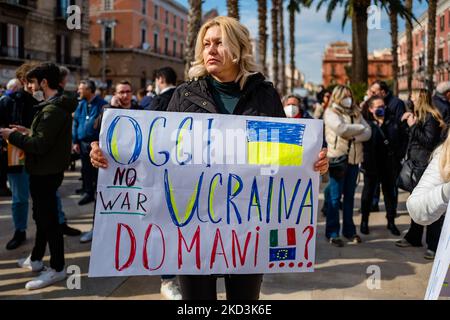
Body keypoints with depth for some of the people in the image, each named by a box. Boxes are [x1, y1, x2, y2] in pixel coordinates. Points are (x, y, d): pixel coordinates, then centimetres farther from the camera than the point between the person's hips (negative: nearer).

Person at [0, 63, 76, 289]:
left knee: (48, 219, -3)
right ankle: (36, 259, 34)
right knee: (42, 216, 20)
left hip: (46, 172, -11)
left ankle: (57, 268, 6)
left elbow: (39, 145, -26)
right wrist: (29, 132, 8)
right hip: (46, 170, 11)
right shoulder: (58, 106, 11)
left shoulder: (52, 110, -22)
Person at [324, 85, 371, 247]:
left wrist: (353, 136, -13)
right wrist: (360, 128, -4)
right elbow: (341, 129, -17)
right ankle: (332, 232, 3)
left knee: (349, 196, 11)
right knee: (335, 197, -3)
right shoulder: (331, 112, 0)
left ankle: (349, 230, 19)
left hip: (354, 158, 5)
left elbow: (368, 133, 4)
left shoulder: (356, 113, 16)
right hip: (338, 158, -5)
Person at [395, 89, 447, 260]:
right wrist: (409, 122, 8)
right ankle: (414, 238, 29)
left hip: (427, 167, -10)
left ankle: (434, 246, -4)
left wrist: (413, 126, -17)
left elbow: (429, 141, -19)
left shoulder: (430, 117, -12)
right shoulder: (421, 116, 17)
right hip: (418, 165, 10)